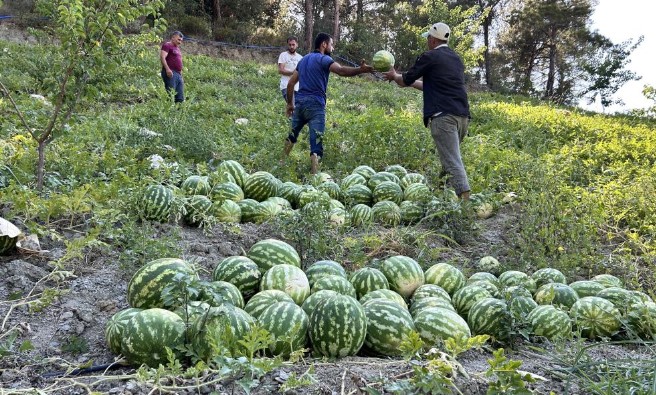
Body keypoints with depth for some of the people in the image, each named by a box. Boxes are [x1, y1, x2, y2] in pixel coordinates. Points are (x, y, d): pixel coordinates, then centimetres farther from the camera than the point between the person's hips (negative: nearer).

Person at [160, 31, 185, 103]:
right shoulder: (167, 45, -2)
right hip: (170, 73, -9)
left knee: (180, 98, 4)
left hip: (178, 74, 9)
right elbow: (162, 57, -15)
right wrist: (167, 69, -26)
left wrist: (181, 72, 24)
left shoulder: (177, 48, 25)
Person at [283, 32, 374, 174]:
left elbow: (290, 83, 22)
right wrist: (360, 70, -35)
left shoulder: (304, 59, 20)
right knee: (316, 143, -11)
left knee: (292, 135, 25)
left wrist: (290, 103, 28)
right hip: (315, 104, -8)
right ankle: (314, 175, -19)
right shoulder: (323, 59, -4)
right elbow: (341, 70, -25)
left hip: (299, 102, 8)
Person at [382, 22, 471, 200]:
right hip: (463, 115, 8)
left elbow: (405, 81, 8)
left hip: (443, 116, -8)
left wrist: (394, 76, 29)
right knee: (450, 158, 17)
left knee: (452, 161, -12)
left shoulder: (430, 57, 0)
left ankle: (465, 198, -20)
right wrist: (412, 82, 40)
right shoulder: (456, 58, 22)